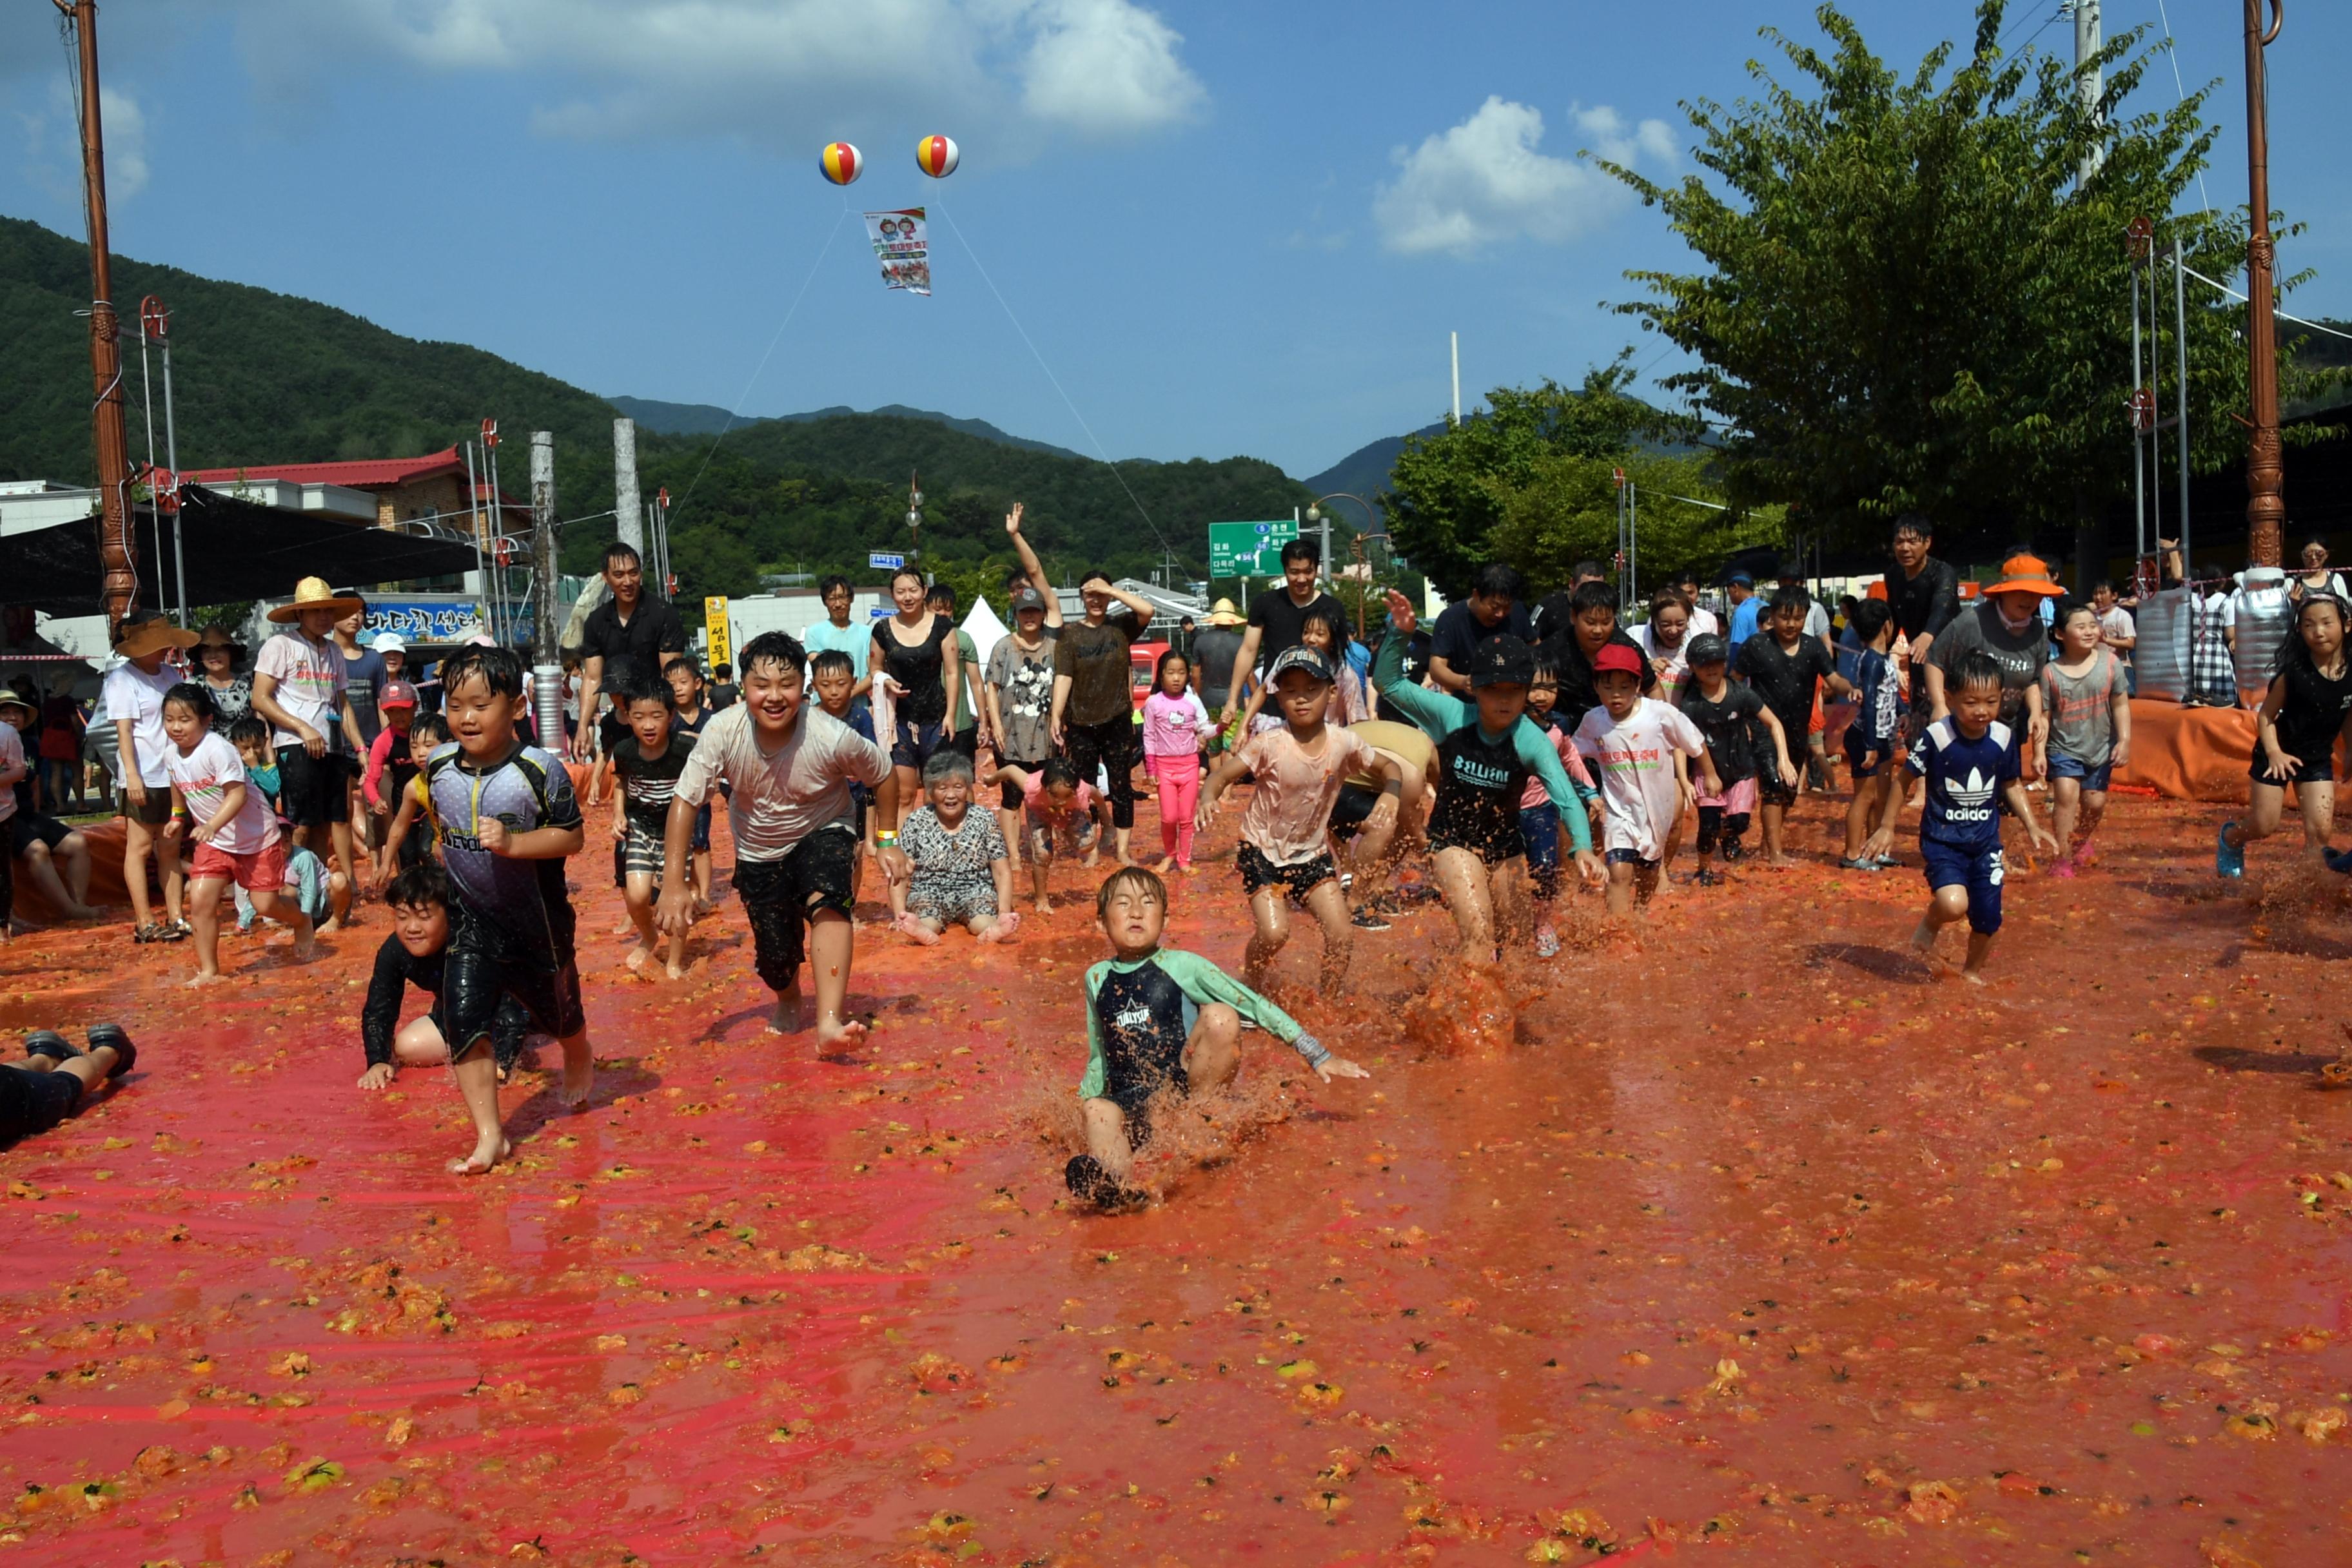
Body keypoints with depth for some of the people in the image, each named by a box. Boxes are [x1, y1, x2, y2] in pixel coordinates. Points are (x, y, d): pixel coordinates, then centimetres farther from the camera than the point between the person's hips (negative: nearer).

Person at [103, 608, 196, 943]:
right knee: (139, 846, -1)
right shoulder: (123, 678, -5)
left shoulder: (171, 676, 14)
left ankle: (175, 917, 11)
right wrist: (132, 774, -18)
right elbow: (124, 730, -11)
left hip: (175, 774, 6)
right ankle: (144, 922, 0)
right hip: (144, 776, -6)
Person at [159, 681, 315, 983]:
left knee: (265, 904, -3)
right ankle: (208, 970, 3)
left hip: (256, 837, -6)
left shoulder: (218, 750, -25)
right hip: (215, 842, 6)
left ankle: (302, 923, 31)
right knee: (200, 900, -9)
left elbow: (237, 794, -31)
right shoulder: (174, 754, -2)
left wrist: (212, 826, -41)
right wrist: (178, 817, 15)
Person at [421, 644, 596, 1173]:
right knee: (464, 1020, -11)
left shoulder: (540, 769, -20)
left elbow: (572, 835, -19)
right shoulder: (439, 767, -5)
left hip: (536, 919, -3)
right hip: (470, 920, 3)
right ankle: (488, 1135, -4)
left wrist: (513, 842, -31)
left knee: (556, 1009, 20)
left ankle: (580, 1063, 56)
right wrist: (446, 851, 13)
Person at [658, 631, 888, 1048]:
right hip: (758, 849, 2)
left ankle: (830, 1021, -38)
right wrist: (674, 884, -22)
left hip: (823, 832, -2)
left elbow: (882, 775, -10)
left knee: (827, 900, -33)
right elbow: (685, 800, -19)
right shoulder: (723, 732, -27)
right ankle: (788, 1002, 42)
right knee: (775, 959, 4)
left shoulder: (832, 737, -30)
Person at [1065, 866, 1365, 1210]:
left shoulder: (1183, 966, 1)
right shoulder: (1097, 978, 11)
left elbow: (1255, 1006, -1)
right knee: (1098, 1111, -34)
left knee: (1220, 1016, -24)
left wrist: (1318, 1055, -5)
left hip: (1188, 1090, -1)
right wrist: (1084, 1099, 13)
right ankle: (1117, 1179, -63)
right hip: (1130, 1105, 1)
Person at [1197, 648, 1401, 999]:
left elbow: (1388, 767, 5)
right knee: (1274, 933, -17)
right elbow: (1222, 774, -18)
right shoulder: (1269, 744, -19)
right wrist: (1208, 798, -41)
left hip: (1312, 851, 3)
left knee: (1342, 935, -4)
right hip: (1262, 849, -3)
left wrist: (1390, 795, -16)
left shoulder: (1344, 743, -10)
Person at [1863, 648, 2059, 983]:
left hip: (1985, 842, 4)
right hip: (1942, 839, -4)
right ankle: (1927, 931, 9)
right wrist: (1887, 827, -4)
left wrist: (2033, 826, 6)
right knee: (1953, 903, -26)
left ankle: (1973, 969, 36)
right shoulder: (1937, 737, -18)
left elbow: (2012, 785, 12)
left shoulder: (2004, 738, -4)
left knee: (1988, 918, 7)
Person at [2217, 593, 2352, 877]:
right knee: (2263, 826, 5)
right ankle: (2230, 839, 38)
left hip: (2319, 758, 3)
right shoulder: (2294, 673, -21)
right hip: (2277, 754, -3)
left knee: (2319, 831, -5)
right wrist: (2274, 753, -25)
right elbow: (2266, 715, -14)